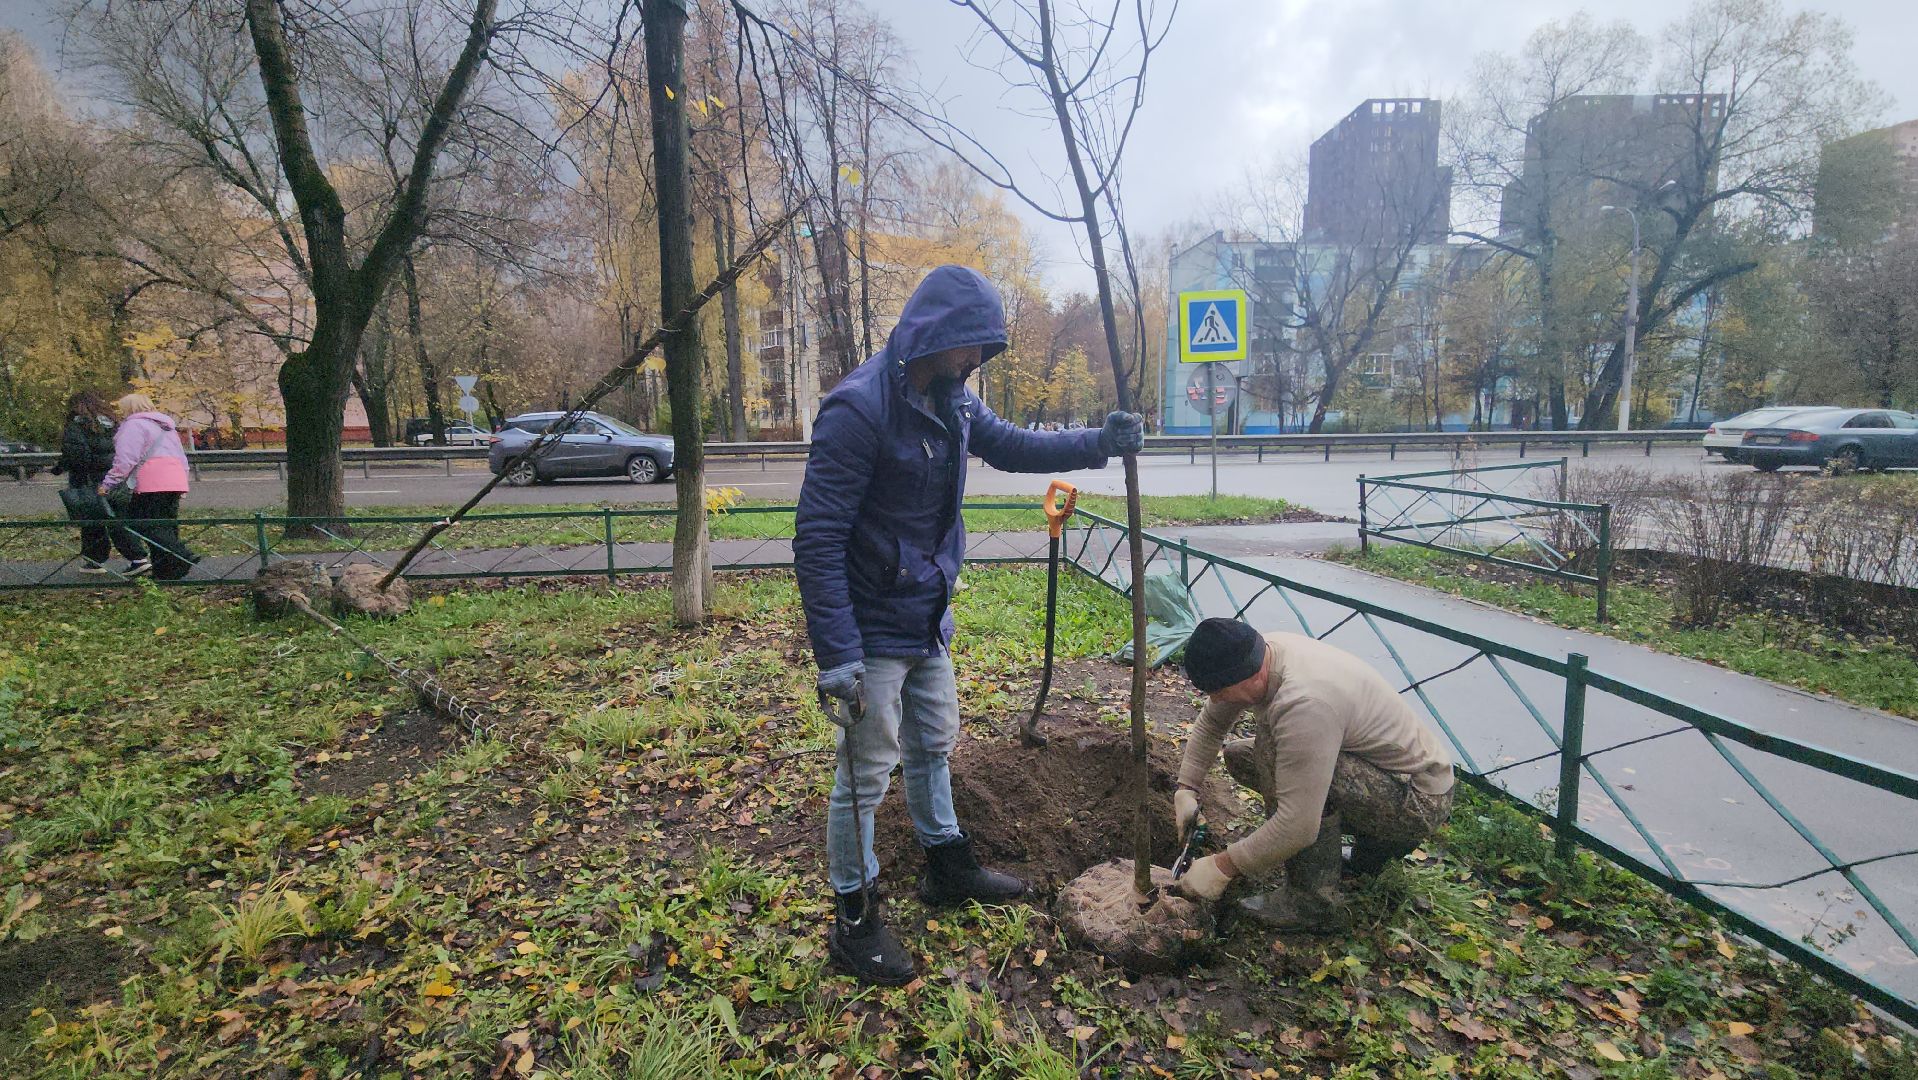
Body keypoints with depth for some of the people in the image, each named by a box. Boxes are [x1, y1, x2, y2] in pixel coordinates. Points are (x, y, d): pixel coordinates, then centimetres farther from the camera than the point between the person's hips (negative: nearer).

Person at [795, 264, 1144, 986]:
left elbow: (1010, 447, 19)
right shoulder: (858, 407, -24)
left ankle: (947, 866, 44)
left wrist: (1099, 444, 6)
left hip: (928, 621, 9)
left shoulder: (950, 400, 2)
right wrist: (836, 654, -27)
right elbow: (818, 540, -25)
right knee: (866, 772, 4)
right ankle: (854, 920, 24)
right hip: (871, 629, -8)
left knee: (934, 744, 23)